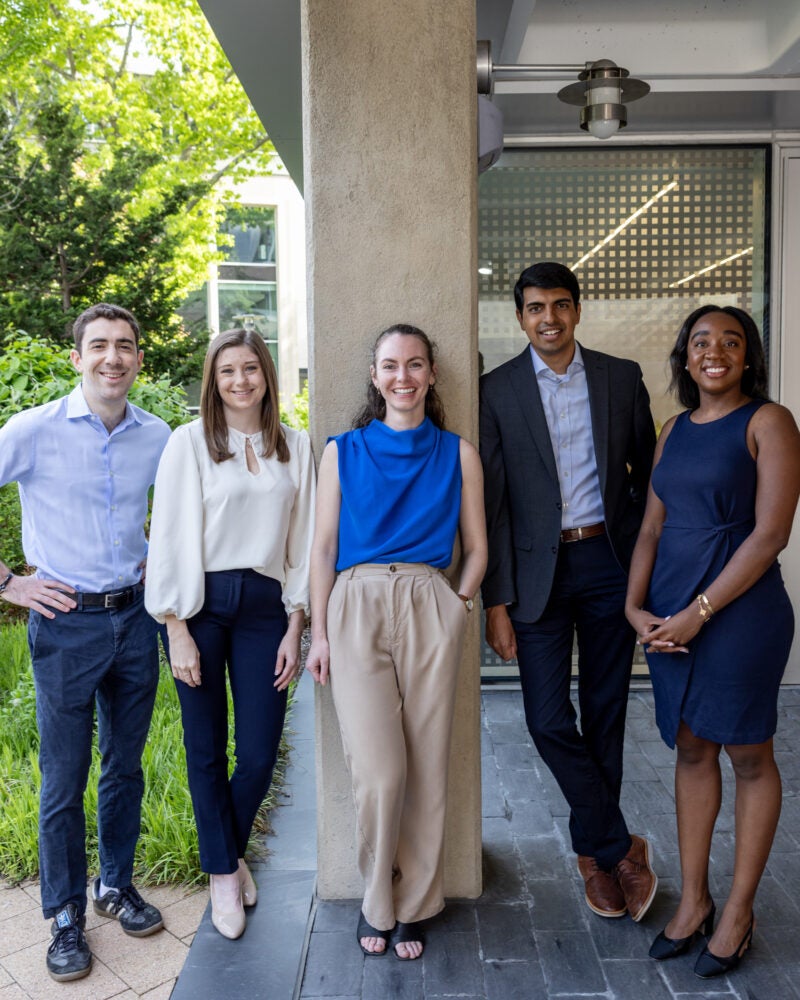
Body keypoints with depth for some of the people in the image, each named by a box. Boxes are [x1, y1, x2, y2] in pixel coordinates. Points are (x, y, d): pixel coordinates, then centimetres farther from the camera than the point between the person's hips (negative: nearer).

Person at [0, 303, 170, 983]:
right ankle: (66, 915, 25)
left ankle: (116, 885, 35)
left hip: (135, 618, 4)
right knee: (64, 779, 6)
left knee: (126, 766, 15)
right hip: (66, 624, -3)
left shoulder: (157, 437, 2)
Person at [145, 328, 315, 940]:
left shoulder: (296, 447, 7)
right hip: (202, 606, -2)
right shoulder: (190, 442, -1)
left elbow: (303, 540, 8)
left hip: (265, 607, 2)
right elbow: (170, 538, -3)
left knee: (260, 753, 3)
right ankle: (224, 872, 29)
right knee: (207, 750, 7)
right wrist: (177, 631, -7)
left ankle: (231, 850, 34)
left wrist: (295, 627, 3)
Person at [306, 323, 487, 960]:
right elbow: (323, 547, 8)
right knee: (378, 772, -6)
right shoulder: (343, 452, 9)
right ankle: (377, 901, 19)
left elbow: (477, 549, 14)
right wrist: (320, 634, 4)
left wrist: (458, 607, 0)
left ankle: (412, 906, 23)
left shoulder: (457, 454, 9)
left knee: (427, 767, 3)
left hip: (429, 609, 1)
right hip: (356, 608, 0)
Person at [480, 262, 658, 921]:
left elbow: (648, 473, 11)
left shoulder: (622, 378, 5)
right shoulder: (497, 391, -1)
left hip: (611, 562, 2)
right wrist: (498, 602, -7)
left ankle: (592, 850, 30)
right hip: (539, 569, -1)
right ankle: (621, 847, 18)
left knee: (605, 715, 10)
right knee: (549, 722, -3)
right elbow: (493, 503, -3)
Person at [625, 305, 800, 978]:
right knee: (691, 750, 14)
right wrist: (636, 606, -2)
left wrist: (698, 612, -16)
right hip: (669, 613, 6)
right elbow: (653, 527, 11)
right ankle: (693, 899, 28)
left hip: (739, 611, -6)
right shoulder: (675, 429, 12)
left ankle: (739, 912, 24)